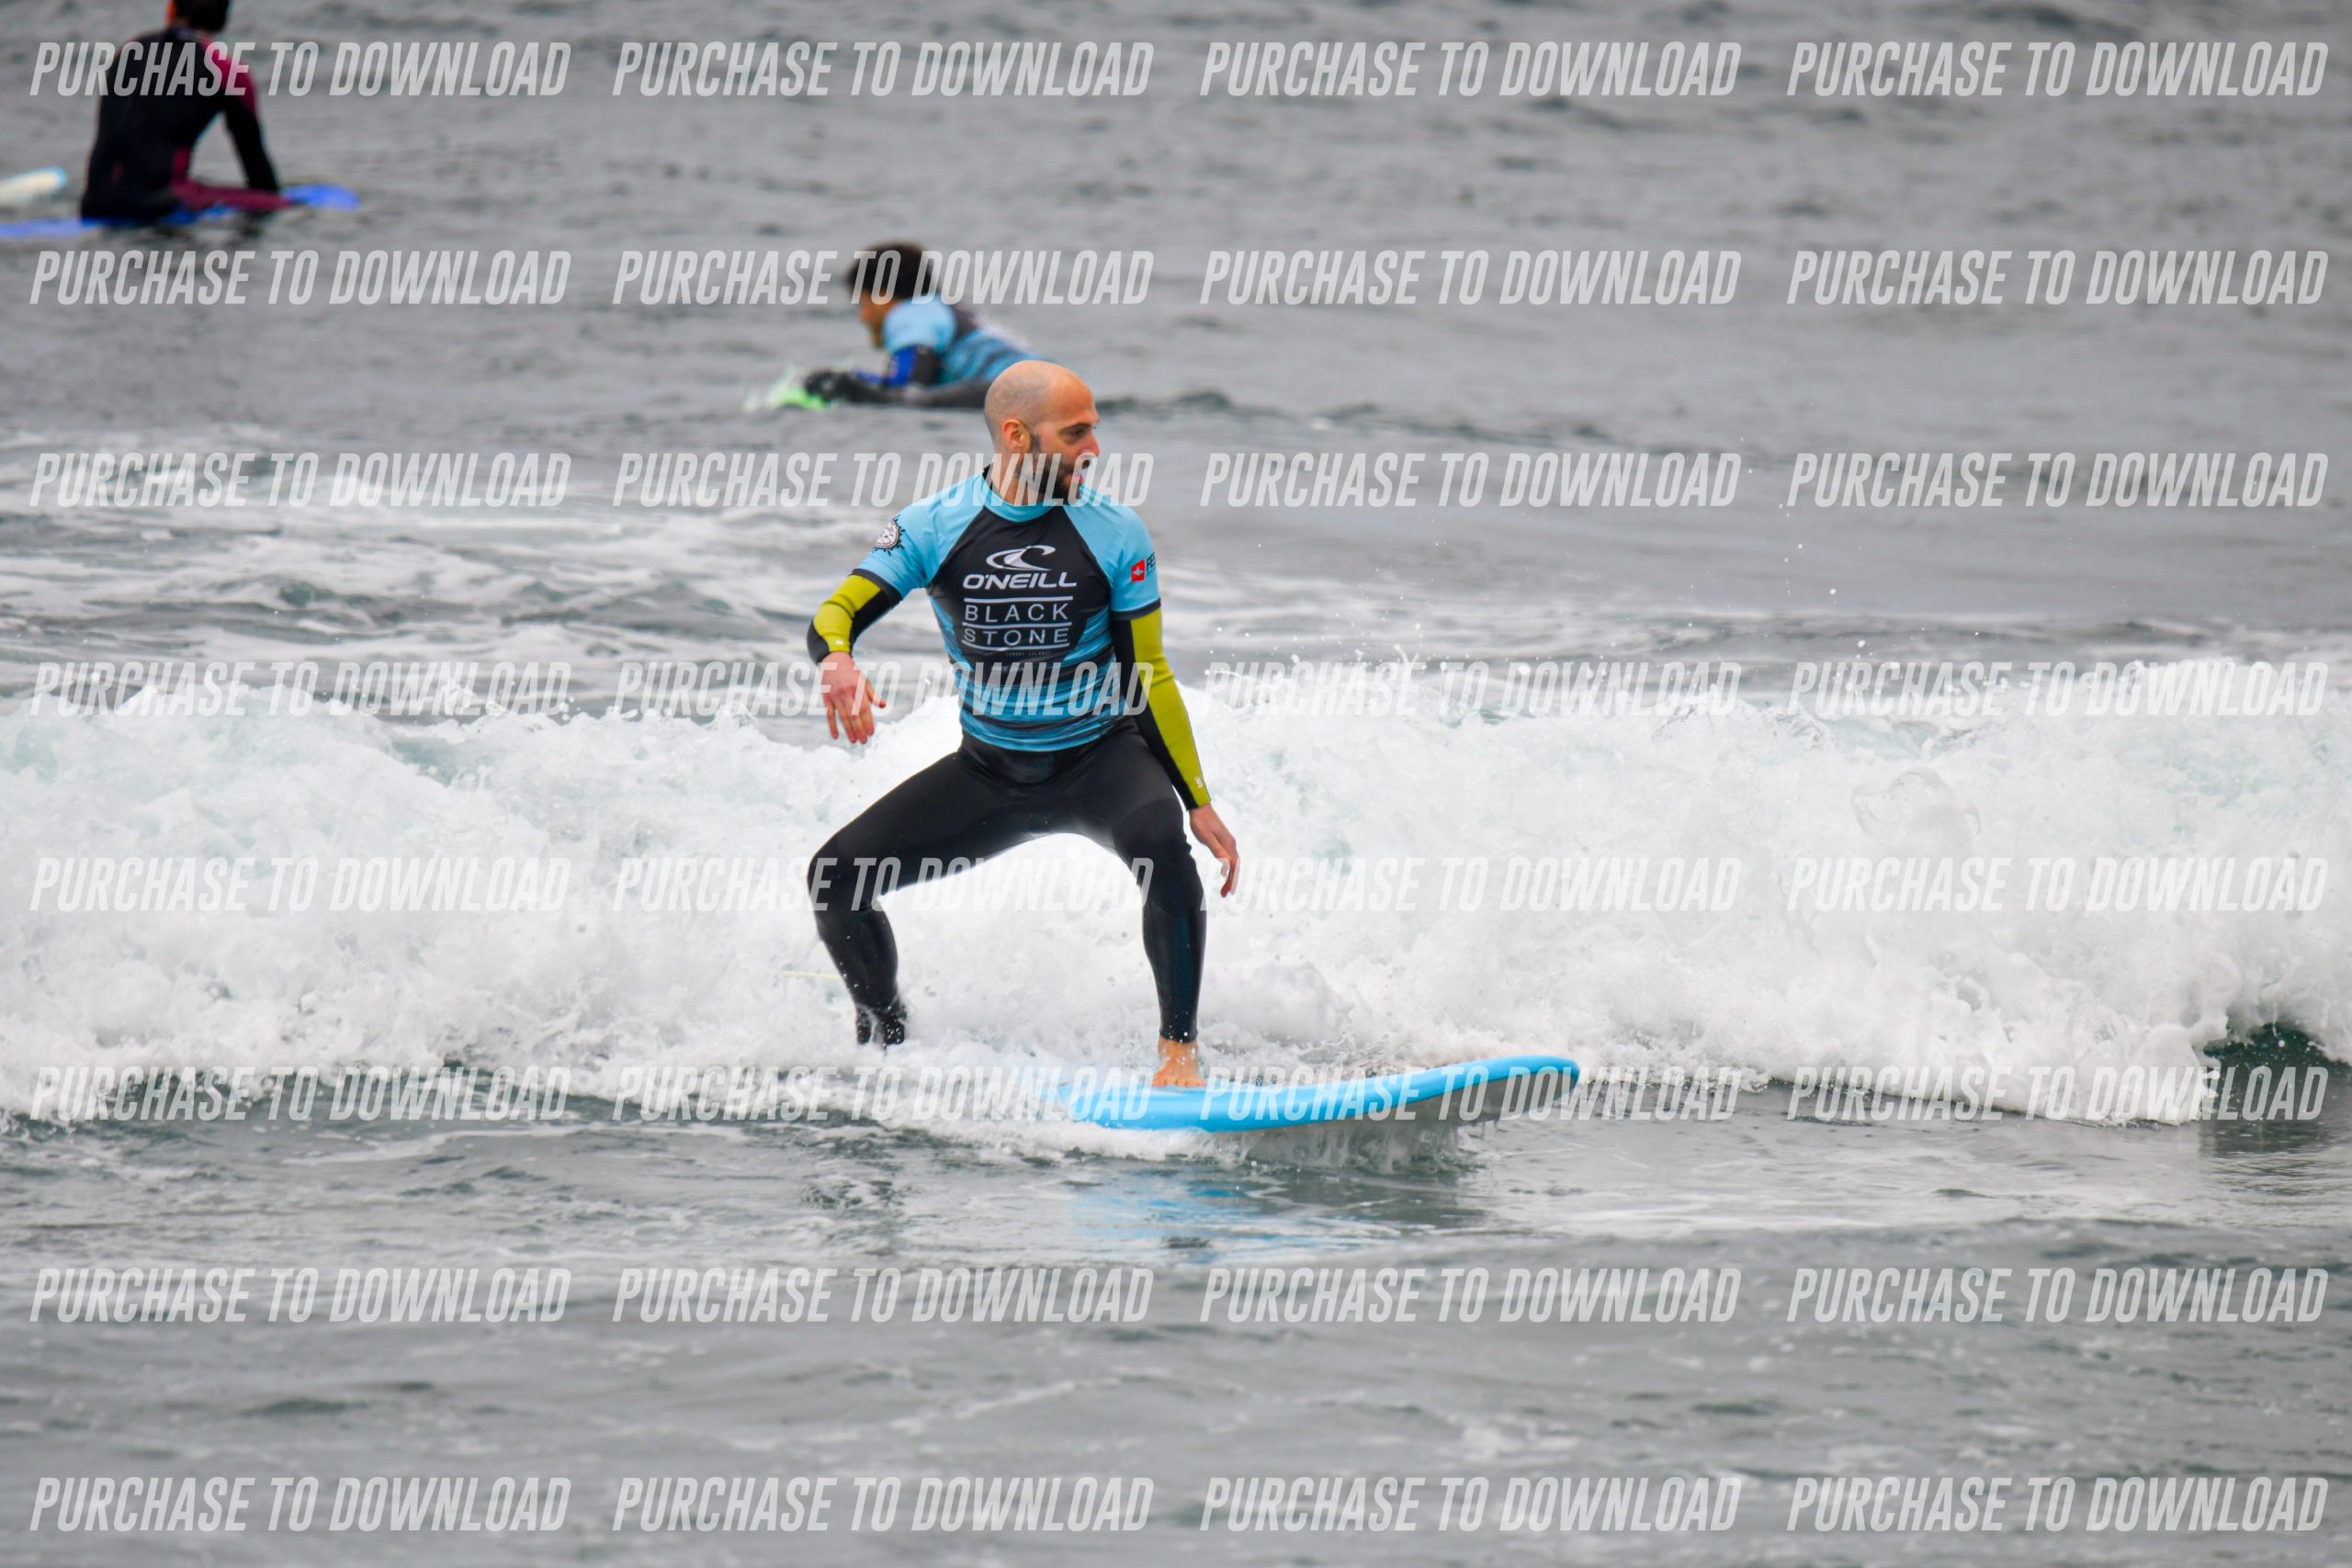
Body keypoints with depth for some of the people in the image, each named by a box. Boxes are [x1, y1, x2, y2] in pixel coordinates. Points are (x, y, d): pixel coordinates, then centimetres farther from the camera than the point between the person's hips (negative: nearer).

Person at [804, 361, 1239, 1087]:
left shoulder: (1114, 534, -8)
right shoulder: (933, 528, -7)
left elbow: (1147, 678, -3)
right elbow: (836, 615, -11)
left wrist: (1199, 803, -4)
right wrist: (837, 661, -37)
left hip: (1101, 760, -2)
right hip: (990, 772, 2)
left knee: (1160, 846, -35)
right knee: (835, 876, -9)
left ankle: (1181, 1047, -22)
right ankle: (885, 1041, 16)